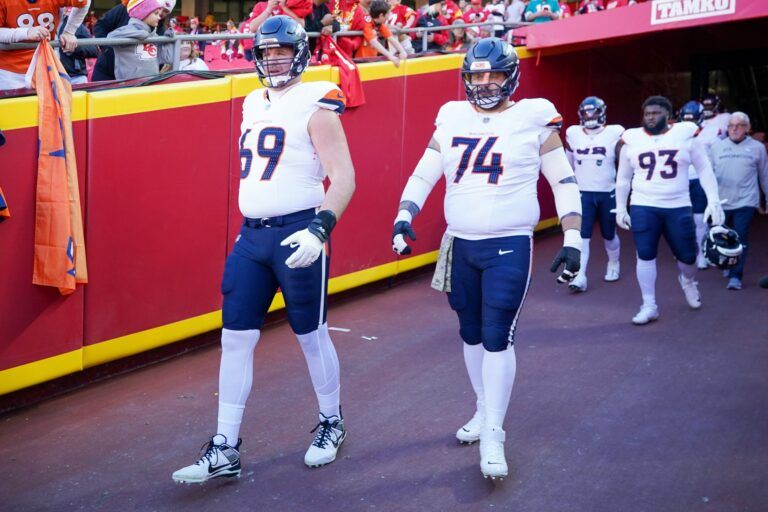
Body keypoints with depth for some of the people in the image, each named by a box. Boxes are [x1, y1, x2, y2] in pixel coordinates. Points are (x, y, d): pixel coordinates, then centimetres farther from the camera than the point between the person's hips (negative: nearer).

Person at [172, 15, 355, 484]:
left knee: (312, 336, 7)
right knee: (235, 339, 4)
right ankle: (225, 450, 10)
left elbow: (344, 177, -14)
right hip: (252, 235, 7)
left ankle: (332, 424, 30)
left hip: (297, 234, -6)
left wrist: (319, 230, -26)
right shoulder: (255, 104, 13)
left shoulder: (315, 106, -8)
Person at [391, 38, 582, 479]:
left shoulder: (533, 119, -5)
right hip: (460, 245, 5)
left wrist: (572, 239, -6)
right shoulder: (452, 119, 5)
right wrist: (404, 217, -4)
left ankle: (493, 435, -1)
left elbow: (563, 181, -1)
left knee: (497, 337, -8)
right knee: (471, 333, 13)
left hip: (509, 248, -4)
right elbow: (423, 176, 10)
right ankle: (484, 411, 31)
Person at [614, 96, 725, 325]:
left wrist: (714, 201, -6)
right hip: (643, 207, 0)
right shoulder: (632, 140, 2)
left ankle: (688, 281, 43)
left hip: (679, 208, 0)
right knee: (645, 256, -5)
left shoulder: (686, 135, -2)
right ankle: (649, 306, 7)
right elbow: (623, 179, 12)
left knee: (687, 256, 8)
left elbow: (704, 170, 1)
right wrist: (620, 208, 10)